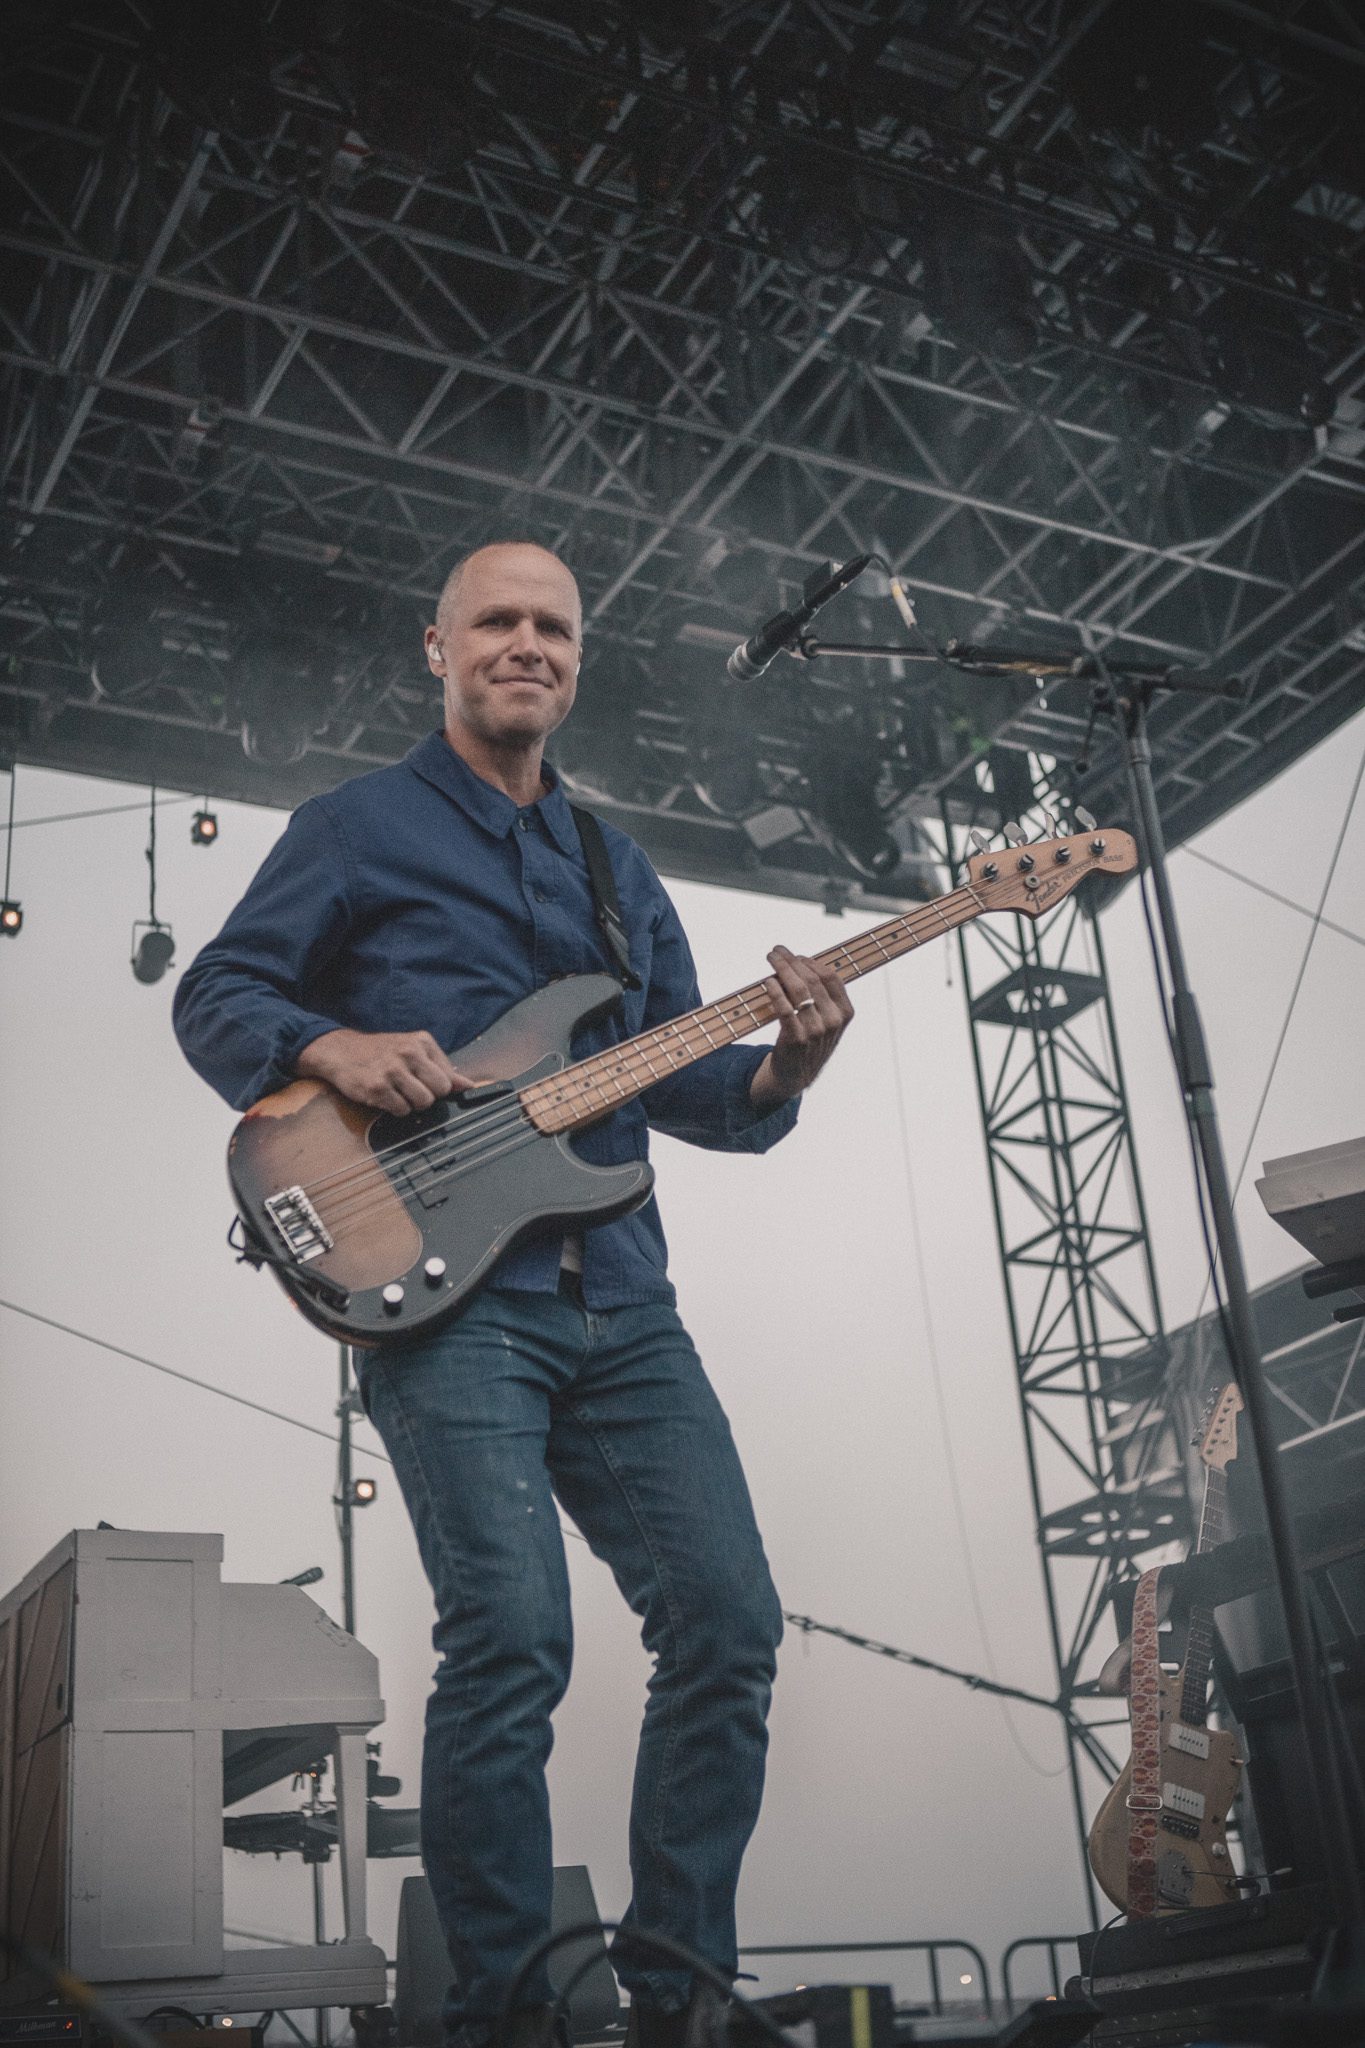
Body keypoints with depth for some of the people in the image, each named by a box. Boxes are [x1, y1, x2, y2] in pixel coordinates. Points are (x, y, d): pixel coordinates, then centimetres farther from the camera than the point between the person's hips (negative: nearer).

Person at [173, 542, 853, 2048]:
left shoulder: (618, 867, 23)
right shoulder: (358, 827, 8)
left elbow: (679, 1080, 20)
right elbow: (213, 997, 6)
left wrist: (777, 1071, -2)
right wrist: (332, 1045, -14)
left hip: (618, 1301, 6)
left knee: (729, 1623, -2)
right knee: (513, 1640, -16)